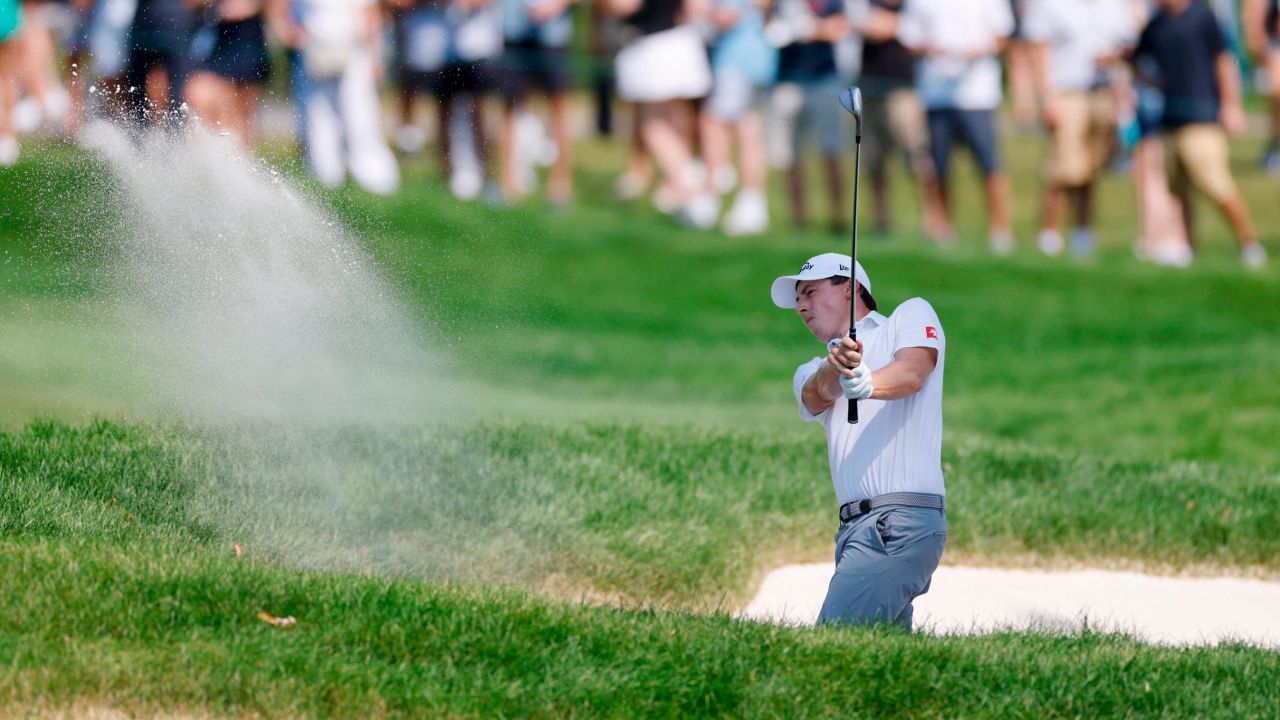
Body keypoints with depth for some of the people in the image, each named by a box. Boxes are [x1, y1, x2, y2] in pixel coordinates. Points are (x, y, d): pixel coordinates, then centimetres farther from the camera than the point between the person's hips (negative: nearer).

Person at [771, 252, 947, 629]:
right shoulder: (811, 372, 25)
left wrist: (869, 384, -30)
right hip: (854, 527, 6)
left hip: (903, 519, -6)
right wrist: (836, 368, -23)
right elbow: (818, 395, 1)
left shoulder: (911, 315, 12)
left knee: (834, 641, -19)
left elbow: (914, 372, -8)